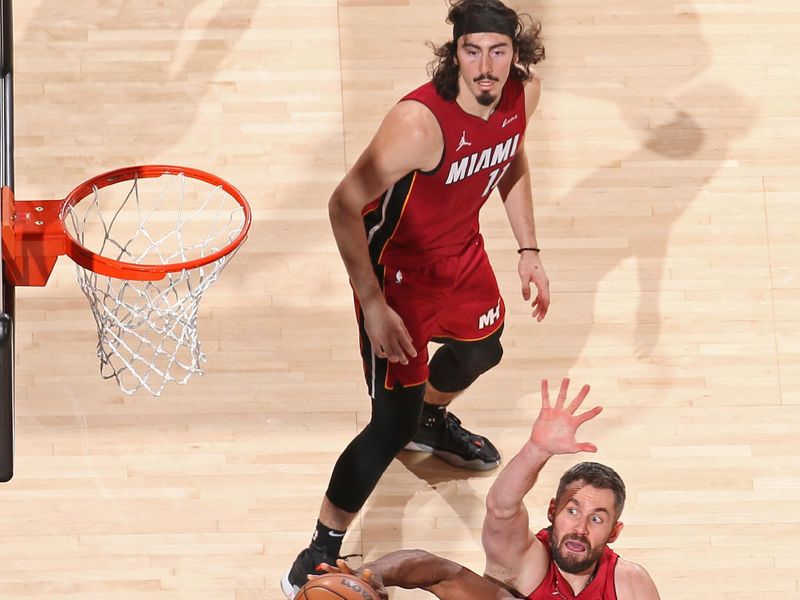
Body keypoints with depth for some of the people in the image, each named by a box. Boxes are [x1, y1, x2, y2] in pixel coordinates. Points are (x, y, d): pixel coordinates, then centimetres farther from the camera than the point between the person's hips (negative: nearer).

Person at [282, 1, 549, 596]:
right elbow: (345, 205, -32)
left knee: (482, 348, 33)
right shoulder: (420, 123, -37)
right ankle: (322, 549, 7)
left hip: (462, 252, 7)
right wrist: (373, 306, -32)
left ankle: (432, 420, 67)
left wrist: (528, 249, 10)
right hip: (397, 267, -7)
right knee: (394, 423, -9)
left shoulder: (524, 92, -15)